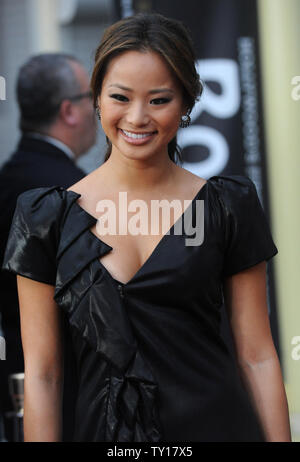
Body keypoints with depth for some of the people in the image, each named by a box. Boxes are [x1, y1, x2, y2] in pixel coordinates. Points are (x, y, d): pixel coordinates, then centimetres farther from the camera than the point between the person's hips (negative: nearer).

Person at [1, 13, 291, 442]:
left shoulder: (228, 206, -1)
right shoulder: (48, 217, -2)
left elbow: (257, 356, 0)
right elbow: (42, 373, -1)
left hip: (219, 423, 0)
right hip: (103, 428, 0)